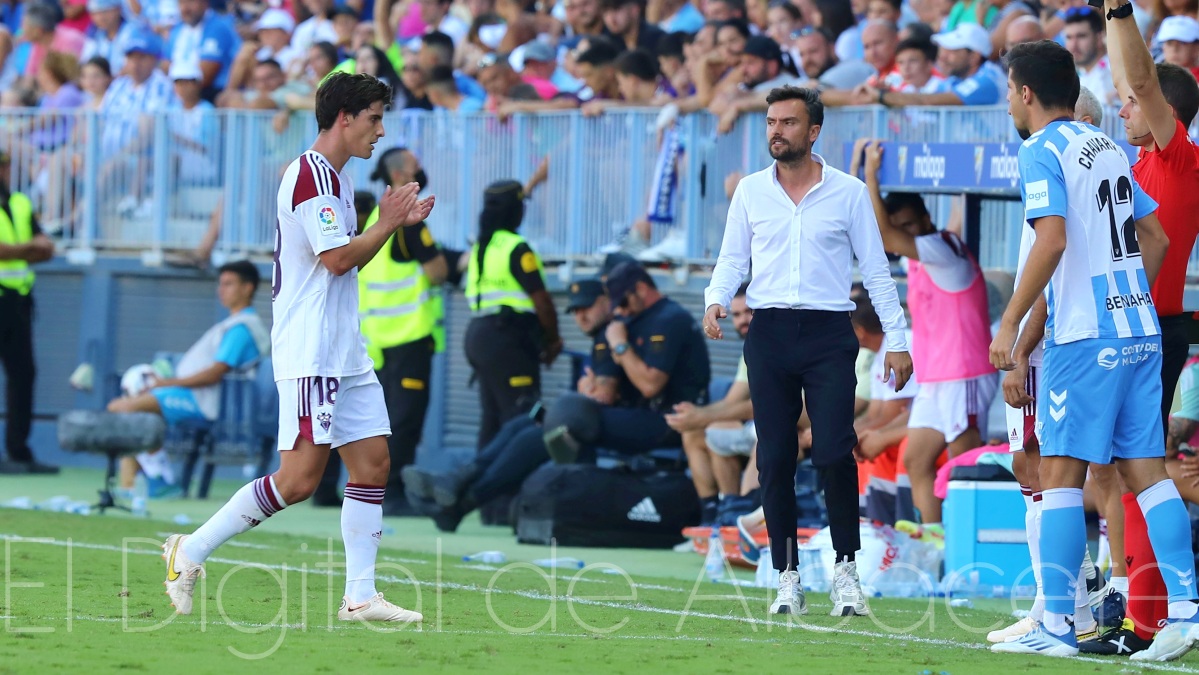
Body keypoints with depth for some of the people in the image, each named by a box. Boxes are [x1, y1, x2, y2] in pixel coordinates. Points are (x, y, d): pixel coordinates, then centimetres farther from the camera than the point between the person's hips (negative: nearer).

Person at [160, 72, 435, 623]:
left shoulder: (334, 178, 18)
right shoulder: (311, 175, -13)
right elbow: (338, 258, -19)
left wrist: (392, 222, 16)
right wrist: (388, 224, -8)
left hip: (345, 355, 10)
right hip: (310, 355, -10)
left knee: (373, 464, 3)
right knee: (299, 479, -12)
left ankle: (360, 596, 3)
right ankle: (191, 551, -2)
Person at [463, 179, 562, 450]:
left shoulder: (479, 247, 15)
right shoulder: (516, 248, -12)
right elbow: (541, 300, -14)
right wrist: (553, 340, 0)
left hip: (477, 334, 9)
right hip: (509, 337, -9)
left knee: (492, 415, 13)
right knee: (519, 416, -9)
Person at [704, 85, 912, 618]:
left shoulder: (849, 193, 4)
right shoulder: (750, 191, 10)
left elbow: (876, 270, 7)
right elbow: (732, 259, 14)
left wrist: (897, 339, 2)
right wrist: (716, 300, -7)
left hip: (828, 335, -2)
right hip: (769, 334, 2)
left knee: (834, 454, -13)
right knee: (775, 460, 0)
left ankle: (846, 570, -2)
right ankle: (787, 578, 7)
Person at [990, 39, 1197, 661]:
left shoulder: (1043, 150, -7)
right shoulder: (1109, 148, 17)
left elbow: (1052, 240, -20)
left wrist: (1009, 324, -16)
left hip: (1083, 337, -7)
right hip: (1139, 330, 7)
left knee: (1061, 474, -4)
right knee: (1145, 469, 5)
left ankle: (1057, 625, -7)